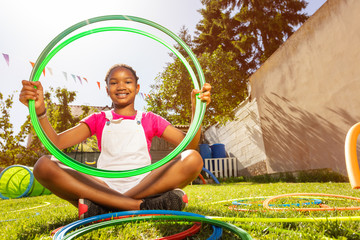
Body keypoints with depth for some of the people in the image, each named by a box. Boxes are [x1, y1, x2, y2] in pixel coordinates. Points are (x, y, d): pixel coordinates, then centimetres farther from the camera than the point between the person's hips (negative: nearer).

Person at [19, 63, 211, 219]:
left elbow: (189, 145, 2)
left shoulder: (150, 120, 16)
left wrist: (197, 111, -15)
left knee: (193, 158, -25)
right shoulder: (98, 120, 19)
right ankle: (142, 205, -30)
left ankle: (101, 208, -27)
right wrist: (39, 110, -11)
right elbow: (56, 143, 5)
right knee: (44, 165, -21)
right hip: (104, 187, 1)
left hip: (145, 184, 0)